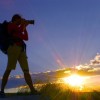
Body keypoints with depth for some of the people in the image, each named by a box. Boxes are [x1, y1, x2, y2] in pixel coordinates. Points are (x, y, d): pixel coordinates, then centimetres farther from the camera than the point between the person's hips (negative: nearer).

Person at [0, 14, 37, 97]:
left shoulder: (18, 30, 31)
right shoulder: (11, 25, 10)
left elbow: (26, 38, 25)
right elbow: (21, 29, -6)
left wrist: (25, 27, 26)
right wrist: (24, 24, 14)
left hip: (21, 50, 7)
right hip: (14, 48, -7)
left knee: (26, 70, -4)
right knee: (9, 69, -16)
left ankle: (33, 90, -9)